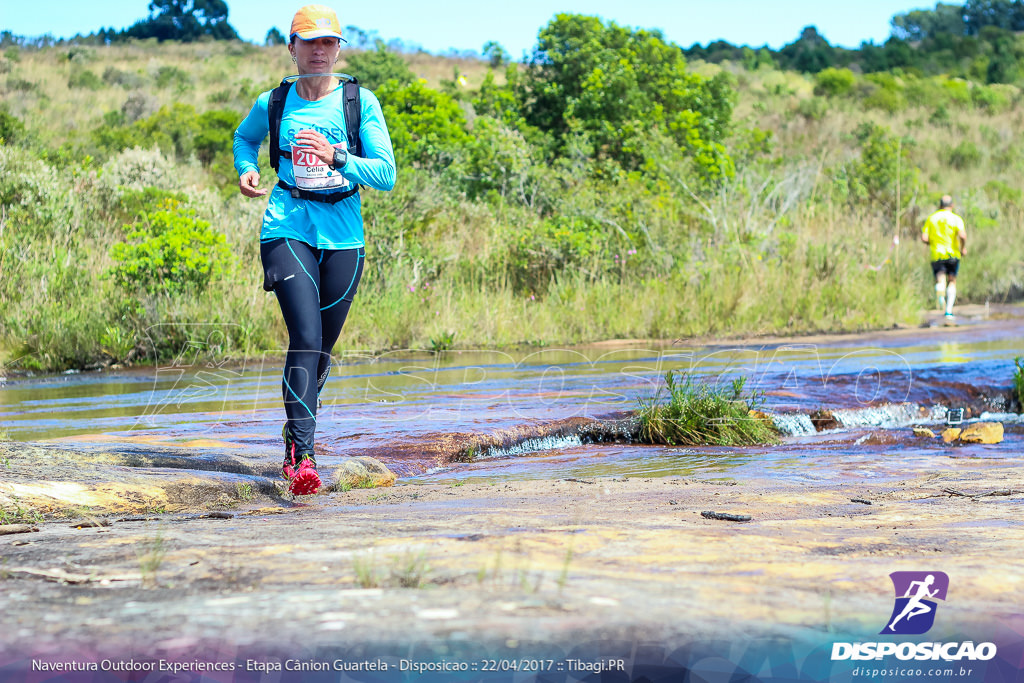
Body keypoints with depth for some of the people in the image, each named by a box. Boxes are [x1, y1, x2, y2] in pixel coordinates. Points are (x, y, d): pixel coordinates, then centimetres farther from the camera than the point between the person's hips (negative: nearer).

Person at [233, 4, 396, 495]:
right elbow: (244, 138, 27)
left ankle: (294, 444, 32)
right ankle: (302, 457, -23)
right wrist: (245, 171, 6)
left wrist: (337, 158, -18)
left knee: (322, 349, 10)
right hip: (288, 229, -2)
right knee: (306, 339, -19)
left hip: (343, 236, 2)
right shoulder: (273, 103, 5)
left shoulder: (361, 102, 1)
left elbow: (386, 175, -3)